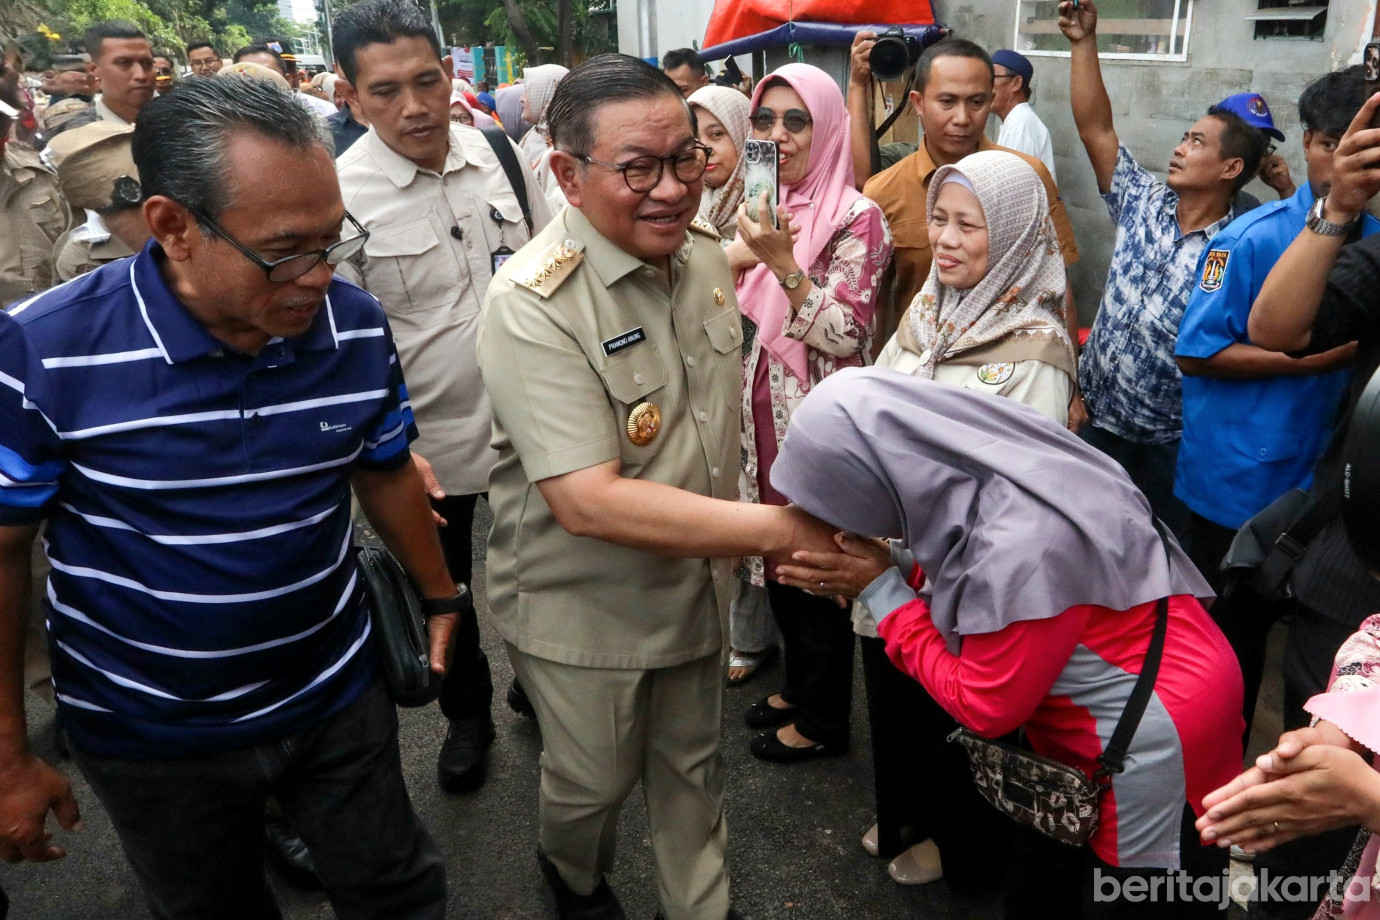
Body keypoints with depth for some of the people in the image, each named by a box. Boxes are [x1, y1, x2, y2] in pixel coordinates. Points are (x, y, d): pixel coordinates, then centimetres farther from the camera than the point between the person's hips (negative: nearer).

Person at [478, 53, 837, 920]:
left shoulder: (706, 254, -4)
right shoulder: (534, 303, -27)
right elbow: (587, 500, -32)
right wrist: (778, 527, -34)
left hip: (699, 580, 5)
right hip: (584, 611, -5)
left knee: (694, 768, 23)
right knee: (595, 782, 19)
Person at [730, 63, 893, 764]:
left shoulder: (855, 217, -13)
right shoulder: (766, 208, 9)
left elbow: (847, 336, -21)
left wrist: (783, 264, -28)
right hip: (766, 413, 8)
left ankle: (821, 720, 26)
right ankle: (798, 686, 39)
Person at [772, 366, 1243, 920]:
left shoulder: (1020, 545, -36)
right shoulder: (983, 470, -11)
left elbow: (983, 706, -22)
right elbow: (960, 583, 3)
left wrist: (882, 593, -18)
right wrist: (885, 568, -12)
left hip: (1151, 746, -8)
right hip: (1087, 726, 8)